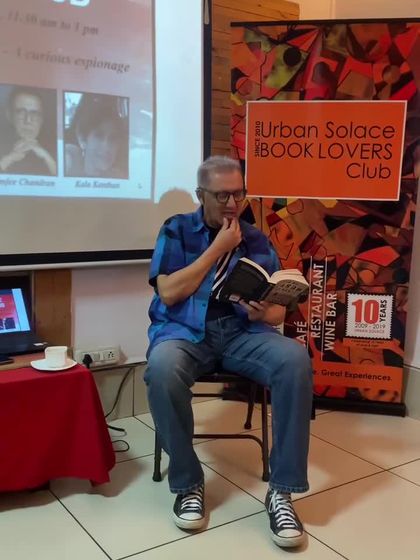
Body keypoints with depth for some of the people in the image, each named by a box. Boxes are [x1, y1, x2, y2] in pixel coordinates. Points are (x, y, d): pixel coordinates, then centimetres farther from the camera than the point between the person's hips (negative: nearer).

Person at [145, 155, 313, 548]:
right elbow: (168, 293, -8)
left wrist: (264, 314, -15)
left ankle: (281, 490, -18)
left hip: (241, 331, 2)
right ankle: (188, 483, -15)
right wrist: (217, 249, -8)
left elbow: (278, 310, 11)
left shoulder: (257, 240, 13)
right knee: (162, 368, -37)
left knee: (295, 359, -29)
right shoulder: (176, 230, 6)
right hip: (185, 330, -2)